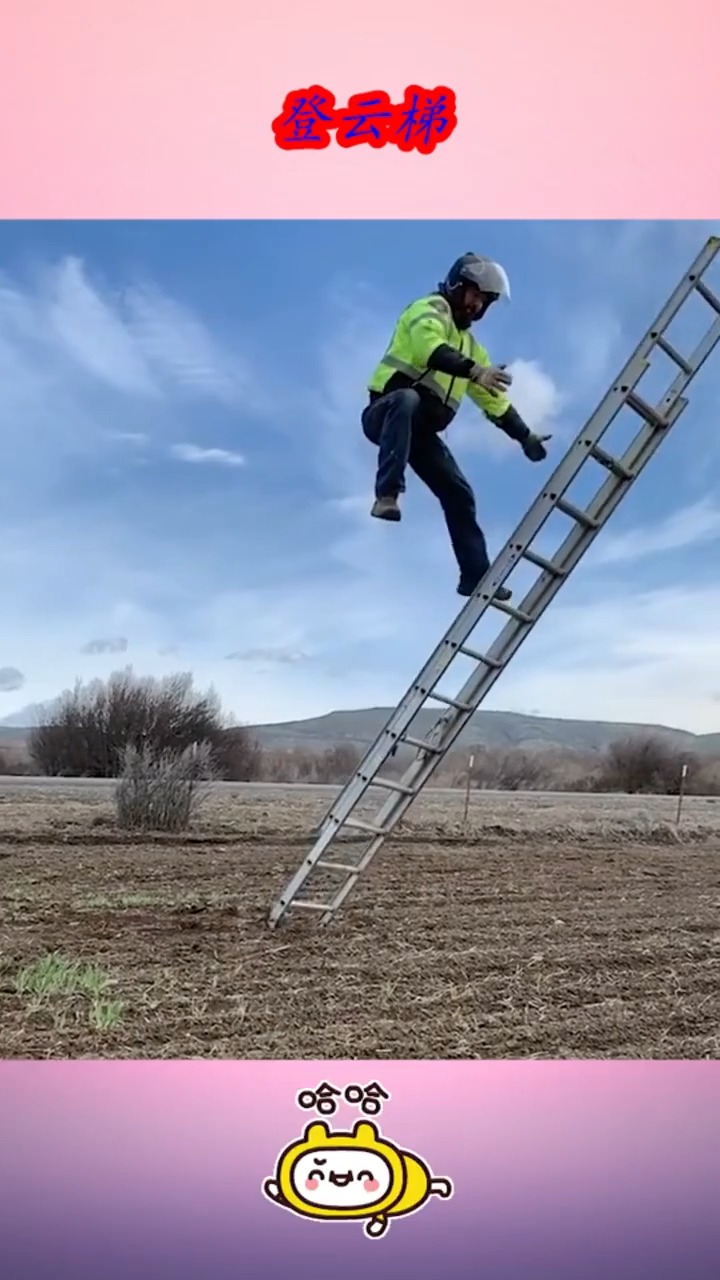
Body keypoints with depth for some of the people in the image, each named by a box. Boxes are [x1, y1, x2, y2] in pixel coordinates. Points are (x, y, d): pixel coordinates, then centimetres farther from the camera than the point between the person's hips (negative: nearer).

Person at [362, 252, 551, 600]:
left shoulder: (469, 343, 26)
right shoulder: (429, 310, 0)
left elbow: (494, 399, 27)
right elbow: (432, 349, -25)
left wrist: (524, 435, 21)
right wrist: (474, 370, -40)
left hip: (422, 429, 8)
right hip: (386, 412, -8)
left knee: (459, 495, 1)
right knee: (407, 399, -43)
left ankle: (477, 577, 7)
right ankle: (387, 496, -48)